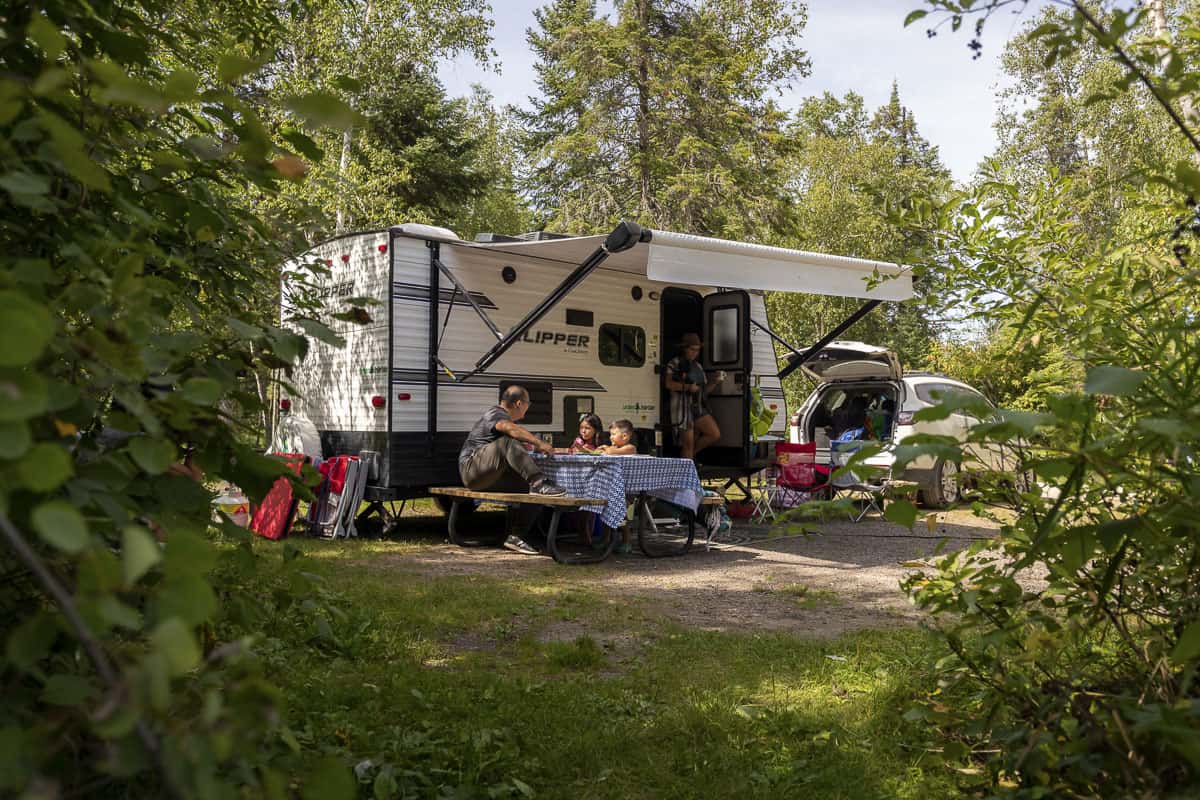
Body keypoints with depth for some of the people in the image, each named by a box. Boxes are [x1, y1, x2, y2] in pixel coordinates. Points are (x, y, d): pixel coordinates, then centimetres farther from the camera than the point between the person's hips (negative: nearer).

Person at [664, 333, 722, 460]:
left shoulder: (697, 365, 21)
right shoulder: (675, 363, -1)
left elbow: (705, 388, 23)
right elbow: (669, 384, -15)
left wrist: (714, 381, 4)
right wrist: (687, 387, -24)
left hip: (699, 408, 7)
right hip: (683, 407, -7)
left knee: (715, 434, -5)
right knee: (688, 443, -6)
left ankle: (690, 455, 13)